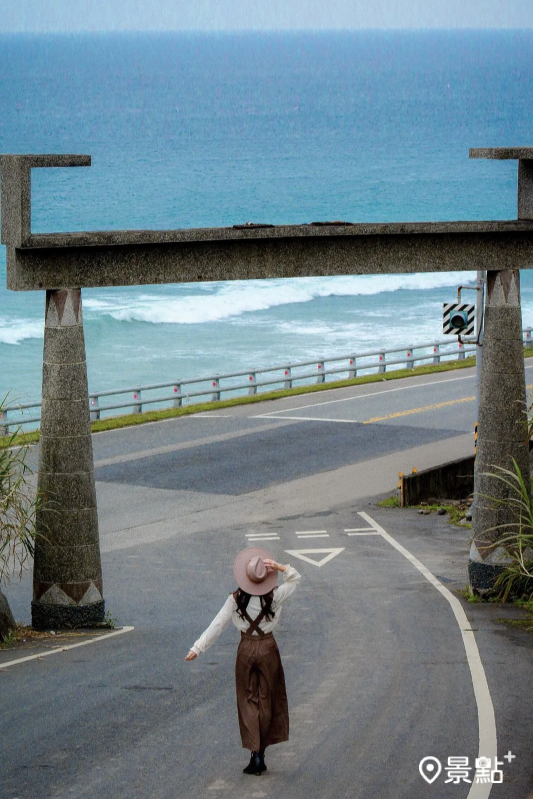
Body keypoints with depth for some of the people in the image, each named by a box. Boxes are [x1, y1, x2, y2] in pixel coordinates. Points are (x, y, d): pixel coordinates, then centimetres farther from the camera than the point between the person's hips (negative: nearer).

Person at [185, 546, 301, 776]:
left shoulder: (235, 600, -12)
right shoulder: (274, 597, -10)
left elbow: (217, 625, -11)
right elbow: (295, 578, 5)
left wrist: (197, 648, -6)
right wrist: (280, 567, -12)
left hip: (246, 651, 0)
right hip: (268, 649, 0)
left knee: (248, 701, 7)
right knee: (267, 700, 11)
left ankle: (255, 755, -4)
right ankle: (260, 755, 13)